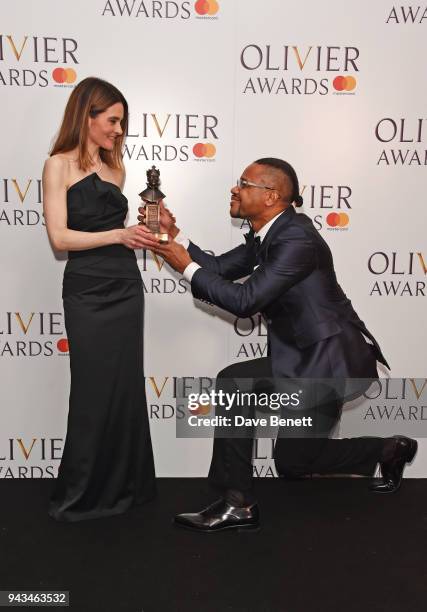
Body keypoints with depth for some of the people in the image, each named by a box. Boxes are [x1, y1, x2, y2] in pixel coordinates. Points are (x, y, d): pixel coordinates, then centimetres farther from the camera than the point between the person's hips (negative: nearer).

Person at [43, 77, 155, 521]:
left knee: (127, 386, 8)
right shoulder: (59, 165, -2)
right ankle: (80, 495, 20)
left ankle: (122, 485, 24)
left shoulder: (115, 168, 14)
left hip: (126, 285, 5)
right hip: (86, 290, -5)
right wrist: (118, 235, -17)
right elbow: (59, 237, -11)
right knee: (94, 390, 1)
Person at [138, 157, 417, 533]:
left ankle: (387, 449, 21)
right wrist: (175, 235, -1)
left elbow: (246, 300, -26)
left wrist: (186, 267, -19)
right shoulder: (263, 237, 7)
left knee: (292, 459, 0)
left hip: (333, 357, -9)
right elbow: (220, 268, 8)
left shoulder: (297, 238, -23)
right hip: (303, 356, 9)